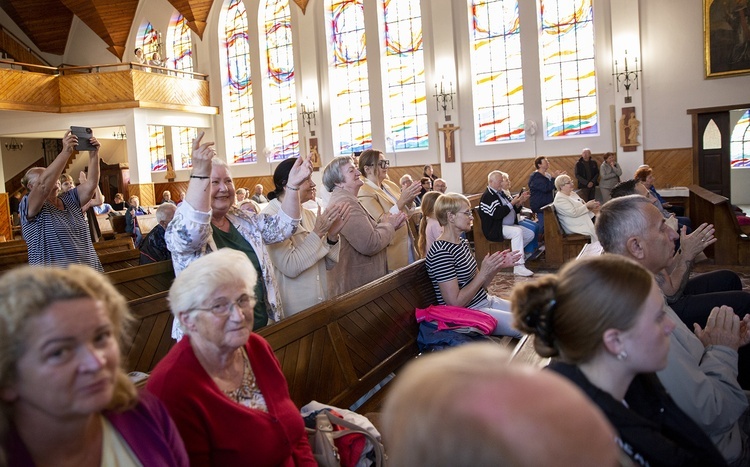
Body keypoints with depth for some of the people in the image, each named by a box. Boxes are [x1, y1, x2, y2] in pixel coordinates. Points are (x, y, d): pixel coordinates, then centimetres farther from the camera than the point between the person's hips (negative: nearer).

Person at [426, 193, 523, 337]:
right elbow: (455, 302, -23)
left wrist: (497, 266, -5)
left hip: (485, 301, 10)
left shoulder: (463, 243, 7)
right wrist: (484, 272, -21)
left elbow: (478, 285, 11)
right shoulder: (441, 252, -22)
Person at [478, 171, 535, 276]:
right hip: (495, 229, -9)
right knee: (517, 232, -31)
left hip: (509, 225, 9)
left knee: (530, 234, 1)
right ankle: (518, 266, -35)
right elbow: (497, 214, -25)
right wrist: (512, 203, -23)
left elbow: (515, 210, 16)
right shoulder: (487, 196, -13)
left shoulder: (502, 193, 15)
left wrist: (519, 202, -5)